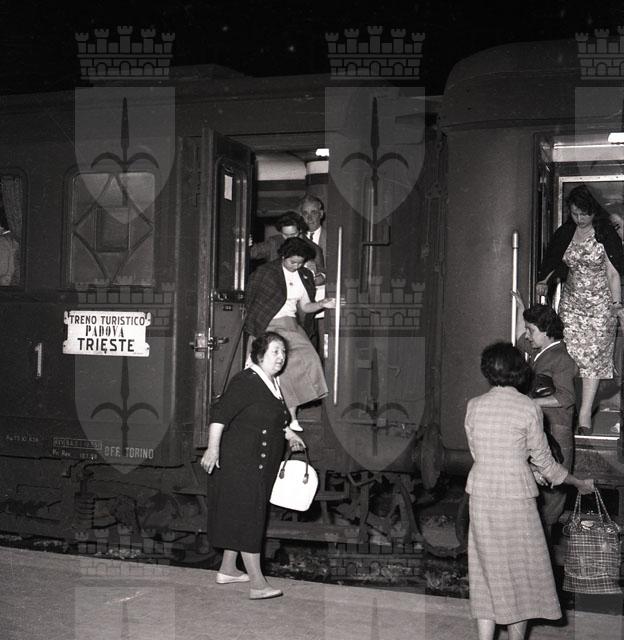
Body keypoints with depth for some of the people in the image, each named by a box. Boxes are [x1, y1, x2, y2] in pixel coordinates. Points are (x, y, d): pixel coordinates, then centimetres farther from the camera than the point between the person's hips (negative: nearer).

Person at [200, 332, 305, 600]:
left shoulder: (274, 384, 14)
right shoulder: (246, 381, -16)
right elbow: (220, 413, -23)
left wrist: (289, 435, 16)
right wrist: (213, 447, -31)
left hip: (261, 466, 10)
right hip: (239, 462, -10)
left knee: (238, 517, 17)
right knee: (248, 517, -10)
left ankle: (227, 570, 28)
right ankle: (257, 583, -10)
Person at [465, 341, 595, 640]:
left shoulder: (474, 406, 1)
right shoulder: (528, 408, -8)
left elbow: (477, 452, 9)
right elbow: (543, 461, -1)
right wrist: (580, 483, 14)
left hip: (481, 498, 3)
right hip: (516, 499, -3)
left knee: (487, 574, 11)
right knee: (521, 572, 12)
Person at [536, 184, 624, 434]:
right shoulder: (566, 233, 4)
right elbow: (553, 261, 18)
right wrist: (543, 281, 7)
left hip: (599, 303, -4)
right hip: (571, 301, 4)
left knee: (592, 356, -4)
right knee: (569, 354, -1)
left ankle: (585, 415, -2)